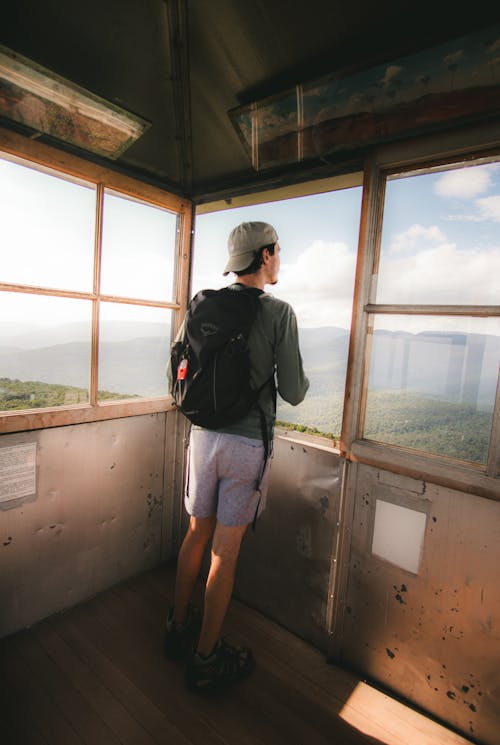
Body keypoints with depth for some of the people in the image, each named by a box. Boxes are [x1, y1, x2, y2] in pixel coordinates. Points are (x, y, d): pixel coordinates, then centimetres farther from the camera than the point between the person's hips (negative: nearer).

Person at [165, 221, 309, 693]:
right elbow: (292, 393, -10)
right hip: (247, 443, -5)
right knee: (225, 551, 8)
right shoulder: (279, 312, -11)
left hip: (203, 435, 5)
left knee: (196, 533, 21)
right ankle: (205, 660, 27)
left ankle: (178, 627, 40)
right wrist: (303, 379, 12)